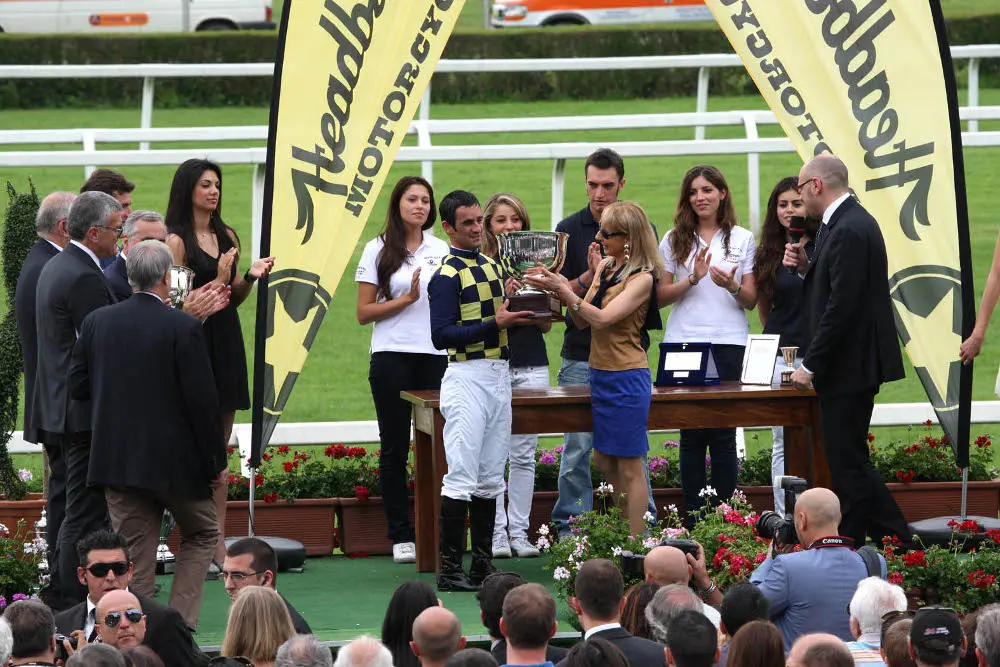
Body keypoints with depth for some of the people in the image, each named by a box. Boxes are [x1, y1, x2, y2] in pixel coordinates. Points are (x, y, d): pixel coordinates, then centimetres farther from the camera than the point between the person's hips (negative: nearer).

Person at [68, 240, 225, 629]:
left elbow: (77, 386, 4)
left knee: (135, 553, 9)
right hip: (174, 461, -4)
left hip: (116, 459, 4)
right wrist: (216, 461, -3)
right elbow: (202, 400, -13)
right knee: (202, 534, 16)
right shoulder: (183, 328, -14)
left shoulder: (97, 322, -1)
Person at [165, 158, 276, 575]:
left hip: (226, 342, 7)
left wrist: (250, 277, 1)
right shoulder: (177, 241, -8)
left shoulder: (227, 237, 14)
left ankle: (218, 545, 9)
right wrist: (218, 281, -20)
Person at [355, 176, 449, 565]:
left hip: (436, 356, 2)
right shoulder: (379, 251, 4)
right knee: (395, 447, 1)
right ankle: (401, 536, 5)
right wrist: (407, 298, -9)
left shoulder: (442, 250, 13)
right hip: (392, 357, -2)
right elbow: (364, 313, 0)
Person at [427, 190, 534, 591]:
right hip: (467, 376, -8)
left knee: (490, 478, 9)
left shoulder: (493, 266, 15)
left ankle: (483, 565, 14)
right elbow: (441, 335, -17)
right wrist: (495, 324, -21)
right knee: (462, 477, -9)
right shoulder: (447, 275, -9)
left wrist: (519, 313, 3)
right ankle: (449, 569, -7)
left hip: (499, 376, 8)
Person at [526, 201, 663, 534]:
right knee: (603, 460, 14)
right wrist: (566, 290, -8)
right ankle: (634, 526, 25)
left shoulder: (642, 278, -15)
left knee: (629, 467, -2)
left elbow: (602, 318, -24)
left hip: (626, 378, -9)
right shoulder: (606, 268, 9)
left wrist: (564, 291, -30)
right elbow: (583, 322, 8)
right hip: (601, 374, 9)